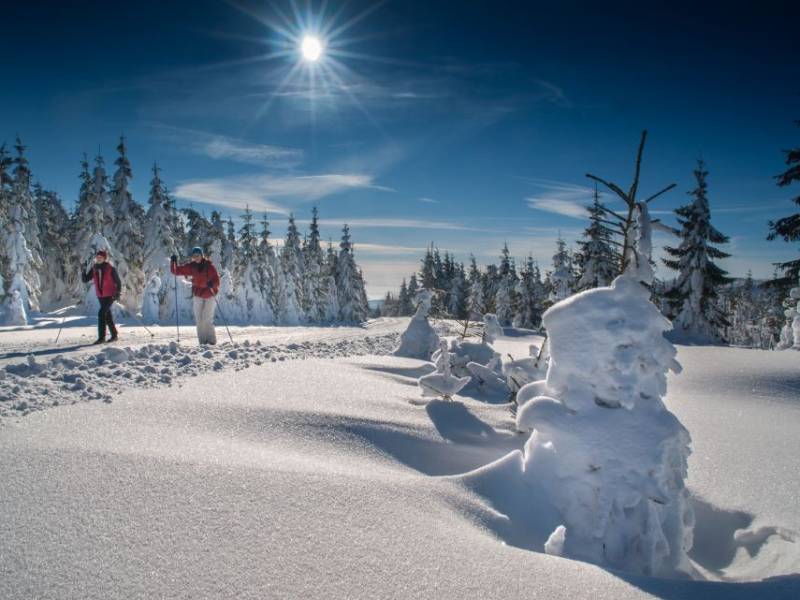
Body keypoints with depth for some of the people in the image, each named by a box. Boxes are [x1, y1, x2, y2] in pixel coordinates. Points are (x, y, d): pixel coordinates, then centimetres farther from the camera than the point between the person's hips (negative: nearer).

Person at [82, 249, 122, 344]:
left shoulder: (110, 268, -10)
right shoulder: (94, 269, 3)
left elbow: (118, 282, -5)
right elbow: (85, 280, 1)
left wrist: (118, 293, -14)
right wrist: (83, 272, -17)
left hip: (110, 295, -6)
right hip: (100, 296, 6)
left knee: (101, 313, -16)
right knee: (107, 315, 12)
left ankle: (101, 337, -13)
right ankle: (114, 335, 24)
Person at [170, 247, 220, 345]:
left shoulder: (209, 265, -11)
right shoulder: (191, 266, 1)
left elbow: (216, 280, -16)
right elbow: (176, 271, 4)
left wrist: (212, 283, -38)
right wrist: (173, 262, -13)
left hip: (210, 295, -4)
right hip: (198, 295, 4)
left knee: (207, 319, -8)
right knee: (199, 320, 3)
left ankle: (211, 340, 4)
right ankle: (202, 341, 10)